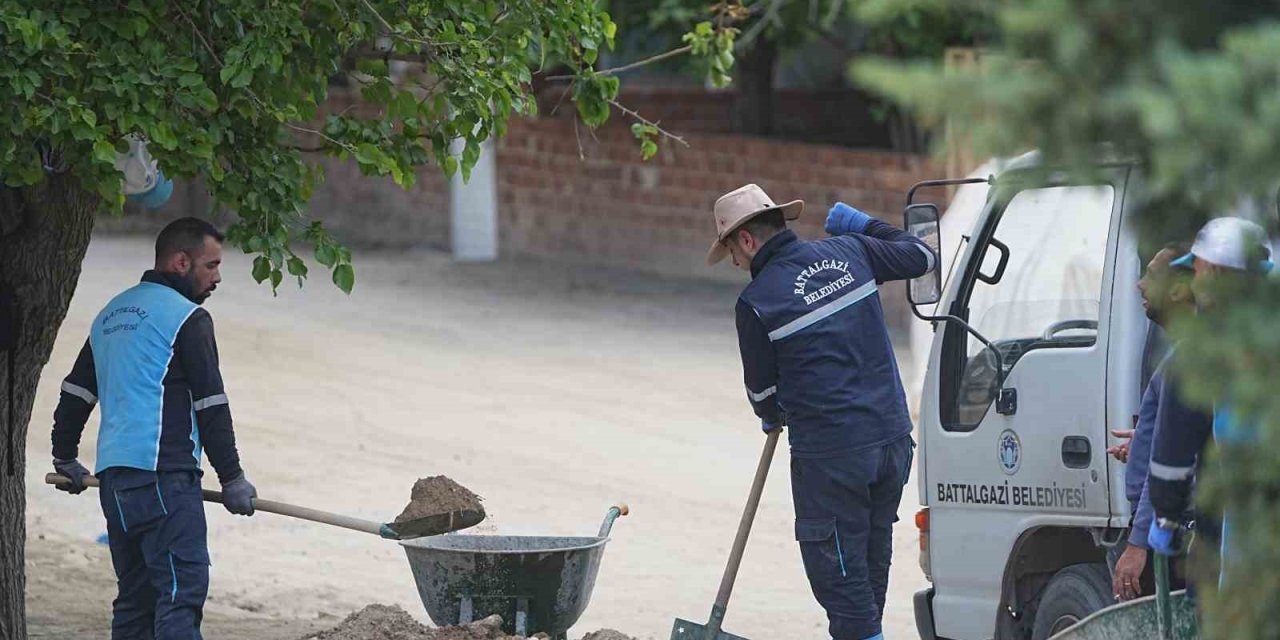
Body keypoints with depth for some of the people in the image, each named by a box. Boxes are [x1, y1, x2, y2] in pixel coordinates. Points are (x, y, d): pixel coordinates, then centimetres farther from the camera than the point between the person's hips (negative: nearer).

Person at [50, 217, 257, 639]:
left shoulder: (111, 315, 21)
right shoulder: (187, 317, -5)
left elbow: (75, 393, 27)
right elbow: (210, 405, -7)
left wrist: (66, 459, 38)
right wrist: (232, 478, -2)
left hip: (113, 477, 8)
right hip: (163, 476, -8)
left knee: (135, 595, 11)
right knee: (182, 588, -15)